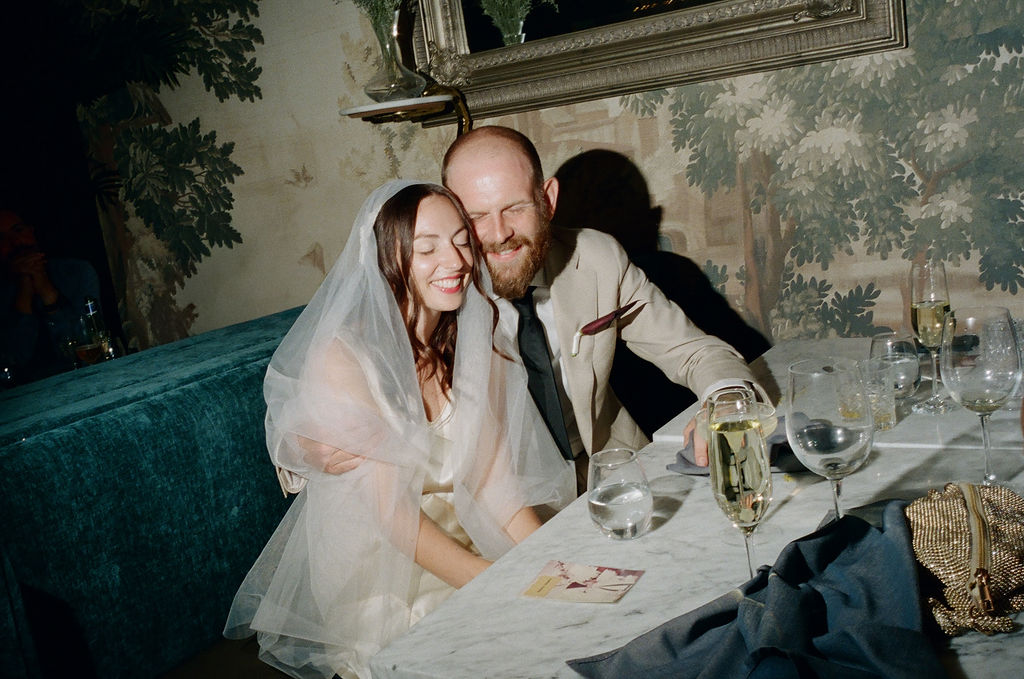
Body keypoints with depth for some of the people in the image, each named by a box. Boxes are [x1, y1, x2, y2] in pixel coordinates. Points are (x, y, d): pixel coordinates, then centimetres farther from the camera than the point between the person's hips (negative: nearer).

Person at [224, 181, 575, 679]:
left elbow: (494, 474, -4)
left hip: (468, 540, 4)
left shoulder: (479, 339, -1)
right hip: (377, 567, -4)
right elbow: (392, 513, -20)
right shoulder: (342, 357, -18)